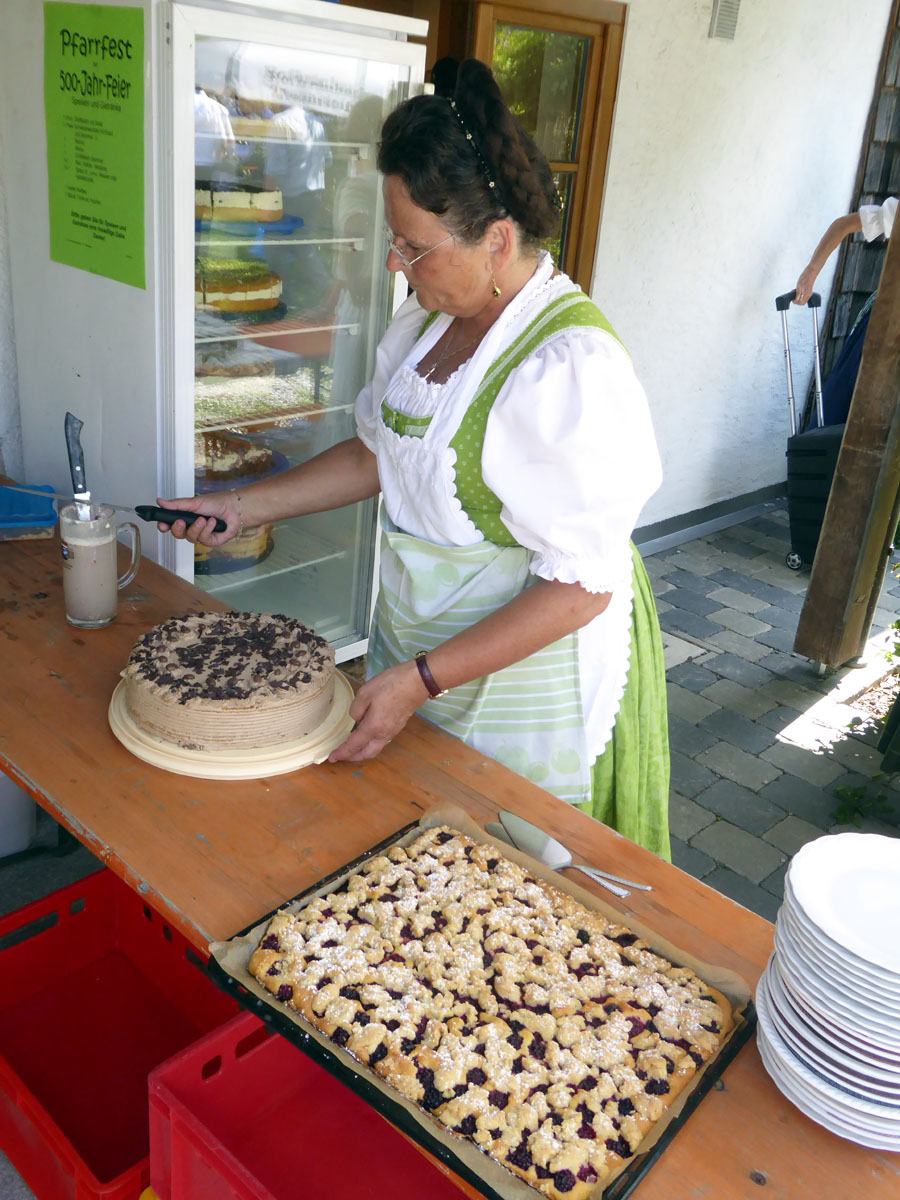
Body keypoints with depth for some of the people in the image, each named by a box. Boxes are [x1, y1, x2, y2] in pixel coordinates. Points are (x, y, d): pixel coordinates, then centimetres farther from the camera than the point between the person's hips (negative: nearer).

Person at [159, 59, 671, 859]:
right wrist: (245, 507, 8)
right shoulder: (428, 320, 0)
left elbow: (582, 587, -26)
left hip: (527, 668, -7)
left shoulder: (571, 370, -27)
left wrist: (422, 679, -26)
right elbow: (381, 454, 14)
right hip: (416, 651, 8)